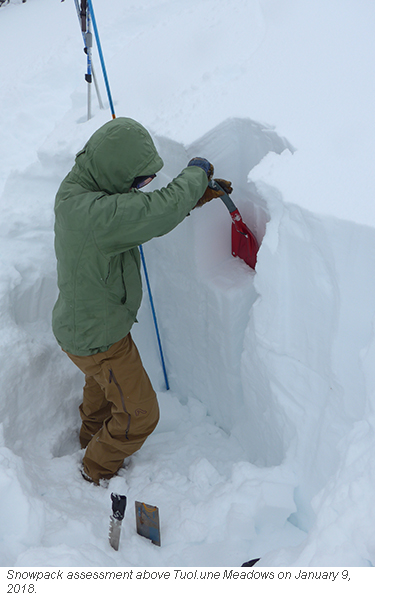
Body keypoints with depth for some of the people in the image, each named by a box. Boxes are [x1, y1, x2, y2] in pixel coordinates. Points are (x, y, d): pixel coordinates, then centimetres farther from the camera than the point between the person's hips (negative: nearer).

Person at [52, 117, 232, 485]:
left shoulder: (81, 188, -7)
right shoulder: (91, 213, -38)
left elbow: (142, 214, 3)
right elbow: (162, 211, -42)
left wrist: (194, 199, -7)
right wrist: (196, 171, -22)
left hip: (80, 323, 9)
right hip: (97, 340, -9)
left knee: (102, 382, 37)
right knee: (140, 414, 12)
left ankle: (91, 435, 65)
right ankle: (98, 470, 38)